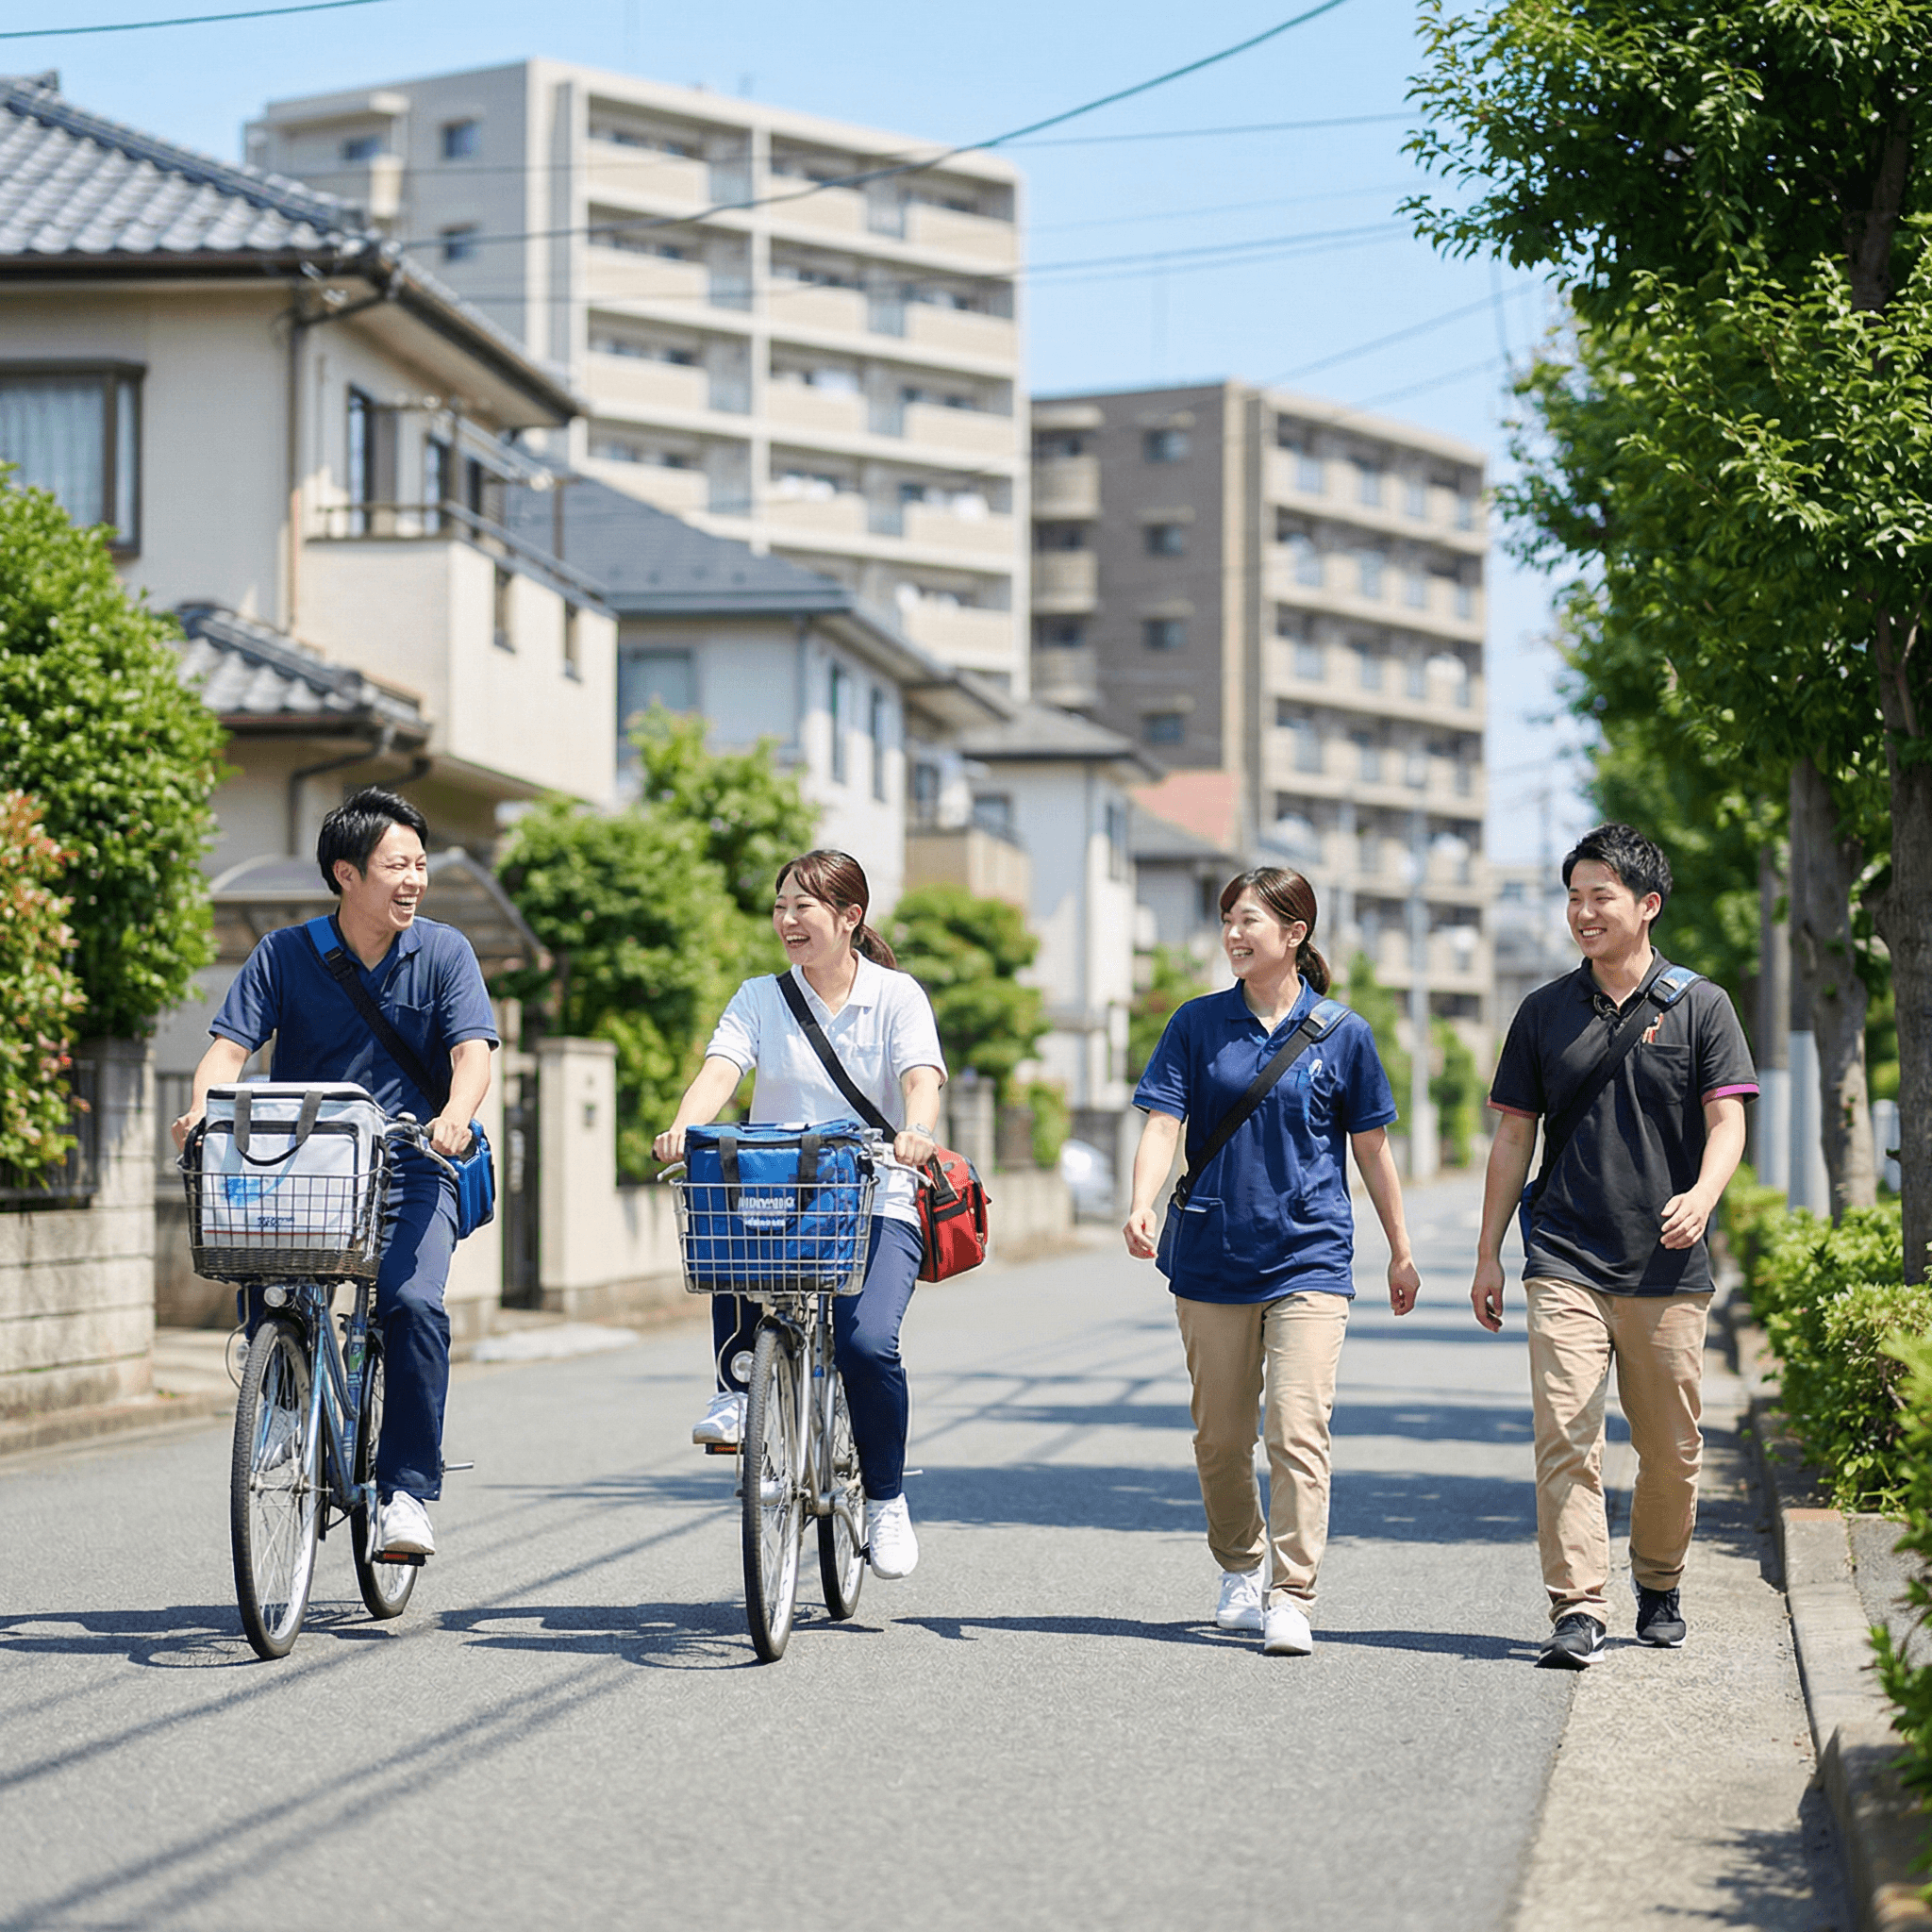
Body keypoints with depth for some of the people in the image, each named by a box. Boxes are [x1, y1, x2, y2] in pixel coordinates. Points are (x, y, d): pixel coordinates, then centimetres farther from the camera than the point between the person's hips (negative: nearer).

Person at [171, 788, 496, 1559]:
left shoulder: (443, 953, 2)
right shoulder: (285, 955, 2)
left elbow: (473, 1052, -8)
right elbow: (231, 1045, -5)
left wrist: (455, 1115, -30)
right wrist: (202, 1110, -26)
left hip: (409, 1175, -1)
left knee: (413, 1303, -25)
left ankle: (407, 1491, -15)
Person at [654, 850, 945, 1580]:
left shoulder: (897, 996, 5)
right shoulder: (760, 998, 10)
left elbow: (921, 1079, -12)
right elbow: (719, 1070, -7)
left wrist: (917, 1132, -35)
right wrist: (683, 1127, -28)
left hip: (874, 1205, -2)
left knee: (866, 1341, -23)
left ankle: (887, 1499, 0)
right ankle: (736, 1384, -12)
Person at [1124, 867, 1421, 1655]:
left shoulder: (1342, 1033, 1)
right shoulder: (1197, 1024, 4)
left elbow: (1371, 1147, 9)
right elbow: (1163, 1122, -4)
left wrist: (1401, 1253, 14)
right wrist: (1142, 1205, -23)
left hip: (1309, 1258, -2)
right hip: (1211, 1258, 2)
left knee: (1299, 1429, -13)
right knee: (1219, 1435, 10)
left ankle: (1292, 1598, -12)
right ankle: (1240, 1571, 31)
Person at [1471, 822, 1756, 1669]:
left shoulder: (1699, 1006, 3)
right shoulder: (1545, 1013, 9)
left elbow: (1727, 1123, -3)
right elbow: (1513, 1136, 13)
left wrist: (1700, 1197, -24)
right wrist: (1488, 1254, 10)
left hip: (1667, 1269, -1)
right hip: (1564, 1264, 1)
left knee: (1671, 1452, 7)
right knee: (1564, 1436, -12)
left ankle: (1658, 1585, 29)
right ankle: (1578, 1609, -14)